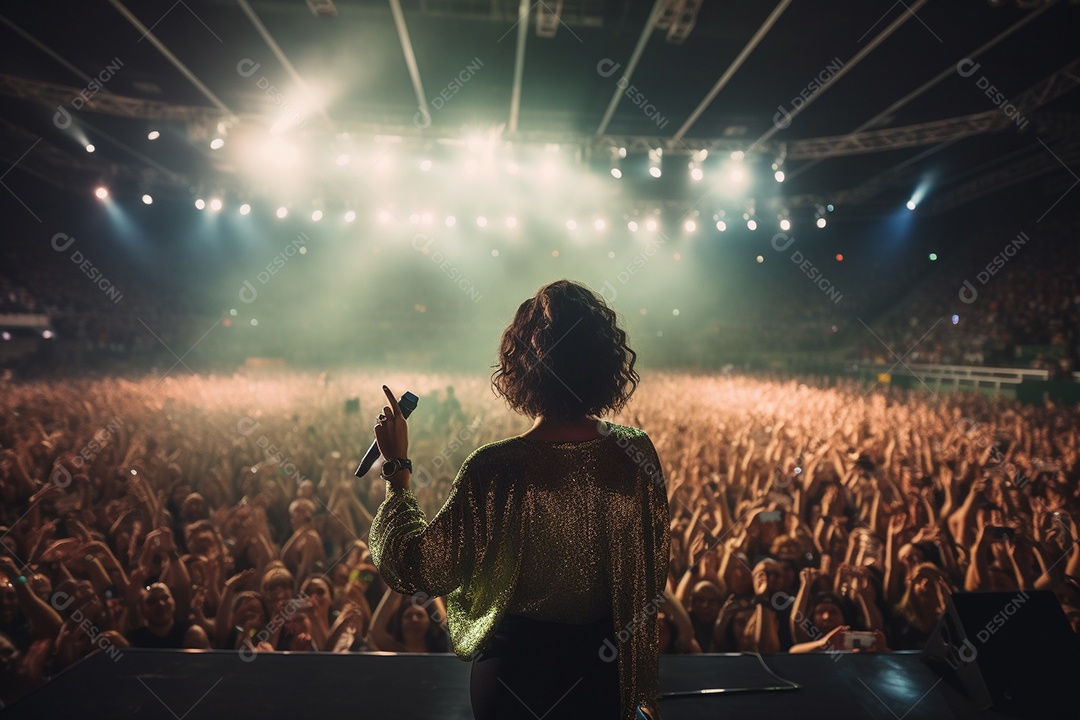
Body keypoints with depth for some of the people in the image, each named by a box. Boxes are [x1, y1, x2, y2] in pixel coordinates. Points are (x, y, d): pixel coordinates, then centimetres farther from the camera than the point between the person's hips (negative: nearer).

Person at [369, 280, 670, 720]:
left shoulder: (497, 469, -27)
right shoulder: (636, 453, -15)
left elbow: (418, 571, -17)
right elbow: (653, 576, -2)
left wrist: (397, 467, -9)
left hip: (516, 665, -3)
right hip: (604, 664, 4)